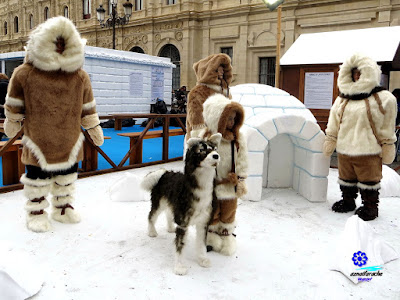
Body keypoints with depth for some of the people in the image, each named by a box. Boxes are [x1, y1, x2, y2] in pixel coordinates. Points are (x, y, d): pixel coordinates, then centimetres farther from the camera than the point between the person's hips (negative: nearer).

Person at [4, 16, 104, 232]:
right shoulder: (25, 73, -7)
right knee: (37, 176, 7)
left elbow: (87, 106, 7)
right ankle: (36, 212, 25)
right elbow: (14, 103, 6)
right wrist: (12, 123, 14)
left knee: (67, 175, 14)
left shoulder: (80, 76, 0)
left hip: (69, 141, 3)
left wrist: (94, 128, 9)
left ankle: (63, 207, 33)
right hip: (37, 140, -2)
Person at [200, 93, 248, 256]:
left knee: (228, 213, 17)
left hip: (230, 187, 2)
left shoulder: (238, 138, -5)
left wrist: (239, 181, -3)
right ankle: (211, 237, 39)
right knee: (211, 213, 16)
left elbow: (242, 161, 1)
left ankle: (227, 236, 39)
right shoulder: (205, 137, -15)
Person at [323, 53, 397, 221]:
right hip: (344, 149, 5)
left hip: (368, 151, -4)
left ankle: (370, 206, 23)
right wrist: (330, 141, 10)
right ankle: (348, 201, 34)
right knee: (346, 179, 17)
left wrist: (387, 146, -2)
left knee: (369, 181, 6)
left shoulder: (383, 98, -4)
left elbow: (387, 127, -2)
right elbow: (334, 124, 13)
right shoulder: (342, 99, 9)